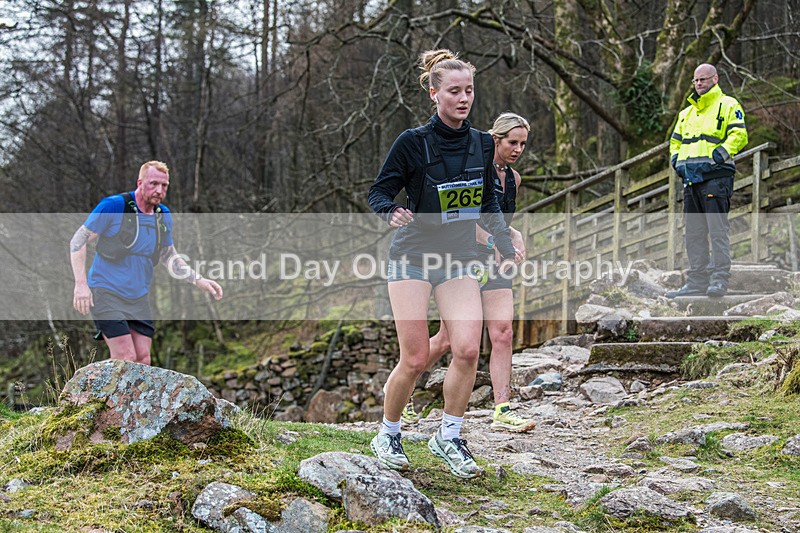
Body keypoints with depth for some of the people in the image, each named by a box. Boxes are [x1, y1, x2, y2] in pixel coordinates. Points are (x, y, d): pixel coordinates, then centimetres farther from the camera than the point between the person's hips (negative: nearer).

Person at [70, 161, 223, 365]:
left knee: (143, 360, 2)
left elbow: (169, 257, 22)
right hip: (107, 293, -6)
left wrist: (199, 280, 10)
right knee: (125, 359, -16)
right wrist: (81, 284, -16)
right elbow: (78, 241, -7)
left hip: (139, 299, 6)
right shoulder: (114, 206, -11)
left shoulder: (163, 215, 8)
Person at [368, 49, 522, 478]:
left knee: (468, 350, -11)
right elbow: (379, 192, -6)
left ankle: (448, 437, 7)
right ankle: (387, 435, 17)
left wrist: (506, 249, 14)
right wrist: (393, 213, -27)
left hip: (460, 261, 4)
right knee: (415, 359, -6)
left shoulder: (482, 144, 4)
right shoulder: (413, 142, -10)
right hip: (413, 258, -4)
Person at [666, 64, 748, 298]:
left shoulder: (728, 105, 3)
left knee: (717, 230, -12)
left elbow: (739, 135, -8)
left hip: (715, 176, -7)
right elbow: (675, 142, 30)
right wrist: (677, 161, 10)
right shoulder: (687, 113, 24)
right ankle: (697, 282, 9)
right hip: (691, 179, 7)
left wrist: (718, 156, -17)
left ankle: (719, 280, -13)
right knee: (694, 233, 6)